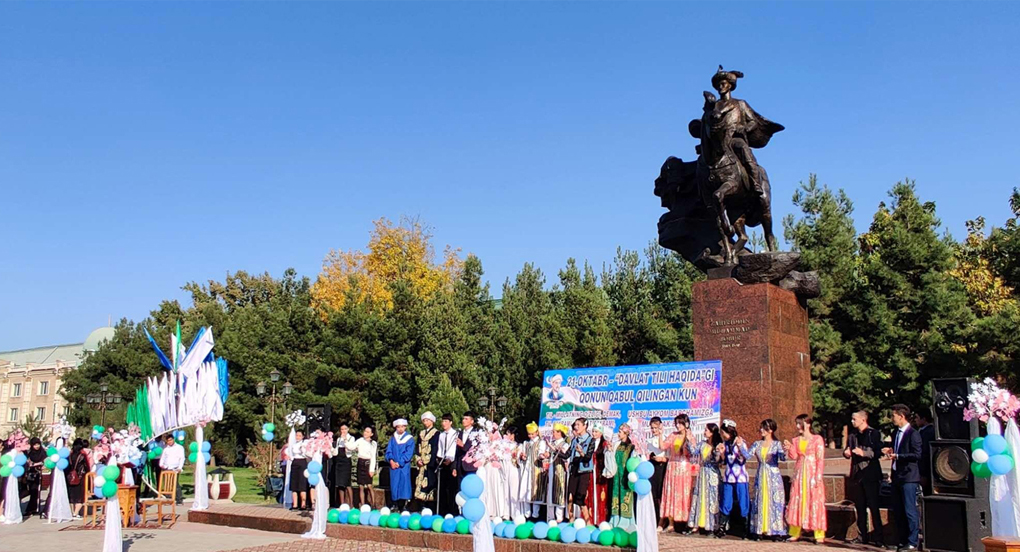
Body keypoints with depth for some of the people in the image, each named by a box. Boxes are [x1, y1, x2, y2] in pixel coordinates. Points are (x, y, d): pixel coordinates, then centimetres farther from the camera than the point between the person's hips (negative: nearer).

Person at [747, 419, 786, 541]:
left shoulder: (777, 444, 0)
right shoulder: (757, 444, 10)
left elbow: (782, 458, -17)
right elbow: (747, 455, 0)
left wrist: (785, 451, -37)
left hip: (774, 477, -4)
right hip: (760, 477, 4)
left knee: (774, 503, -4)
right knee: (759, 503, 3)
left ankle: (775, 531, -1)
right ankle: (760, 530, 9)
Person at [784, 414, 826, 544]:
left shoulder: (817, 439, -2)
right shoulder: (796, 440, 11)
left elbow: (820, 459, -5)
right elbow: (794, 457, -1)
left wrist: (818, 477, -12)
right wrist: (789, 448, -20)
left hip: (812, 474, -4)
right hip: (799, 474, 4)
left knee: (815, 503, -3)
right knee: (797, 502, 3)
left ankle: (819, 535, 1)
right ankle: (795, 533, 9)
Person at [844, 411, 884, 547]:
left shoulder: (873, 433, -6)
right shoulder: (853, 435, 14)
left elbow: (879, 452, -13)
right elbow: (847, 451, 21)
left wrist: (864, 453, -23)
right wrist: (846, 453, -1)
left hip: (870, 474, -7)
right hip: (857, 474, 7)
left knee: (873, 506, -5)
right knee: (859, 506, 10)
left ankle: (878, 538, 0)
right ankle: (862, 536, 17)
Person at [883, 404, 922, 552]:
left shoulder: (913, 434, -11)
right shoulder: (896, 433, 16)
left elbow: (917, 455, -18)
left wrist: (897, 455, -20)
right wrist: (890, 452, 6)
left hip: (909, 477, -9)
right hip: (897, 477, 9)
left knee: (910, 511, -4)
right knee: (898, 511, 12)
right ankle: (901, 540, 20)